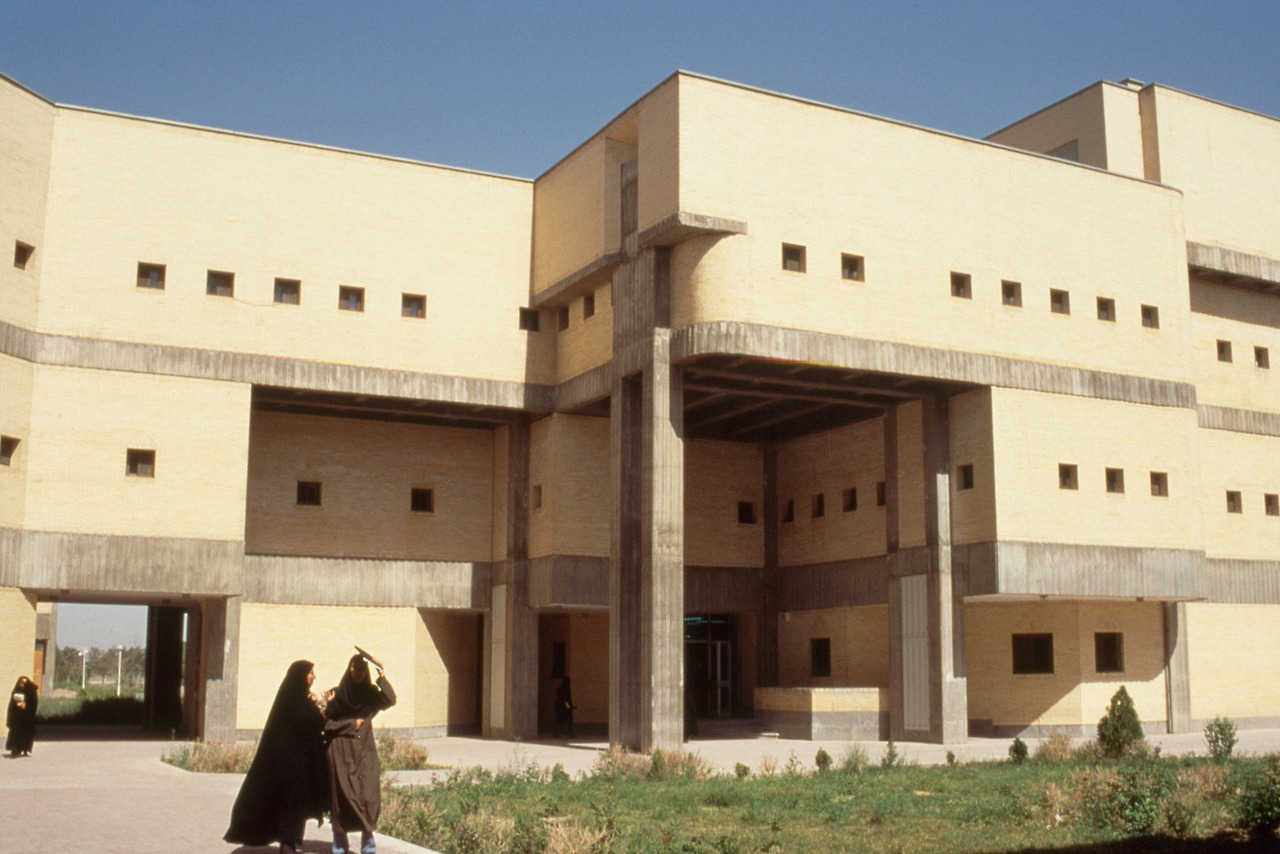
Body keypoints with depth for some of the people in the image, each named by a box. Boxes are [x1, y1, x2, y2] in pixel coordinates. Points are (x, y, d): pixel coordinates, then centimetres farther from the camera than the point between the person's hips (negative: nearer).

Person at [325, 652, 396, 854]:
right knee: (342, 798, 1)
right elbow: (328, 723, -1)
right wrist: (352, 724, -7)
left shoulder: (370, 693, 6)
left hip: (365, 754, 1)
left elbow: (390, 700, -13)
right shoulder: (338, 695, 2)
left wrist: (381, 675, -18)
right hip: (342, 754, -1)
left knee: (368, 797, -5)